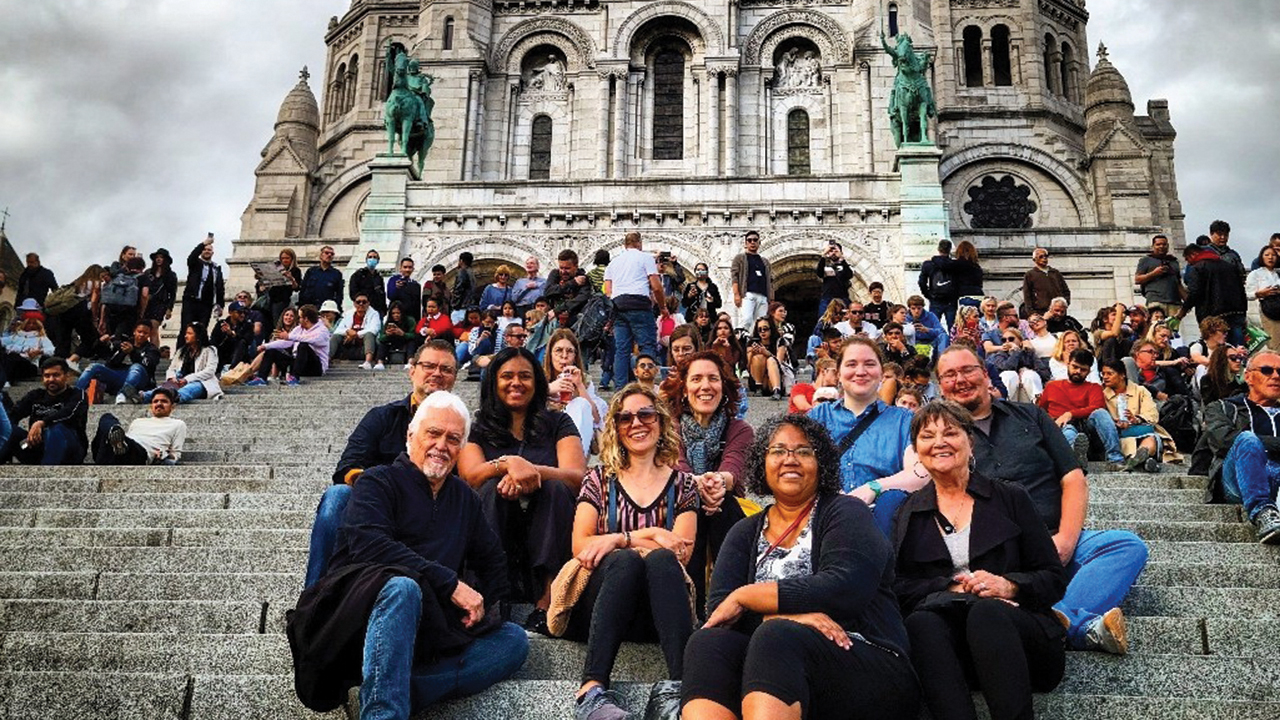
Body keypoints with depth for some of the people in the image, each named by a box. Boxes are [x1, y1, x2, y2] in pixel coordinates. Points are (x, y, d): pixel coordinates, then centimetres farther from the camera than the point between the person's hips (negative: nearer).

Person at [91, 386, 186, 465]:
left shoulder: (178, 425, 24)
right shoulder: (138, 421, 38)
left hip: (139, 453, -5)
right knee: (107, 418, -23)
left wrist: (162, 455, -9)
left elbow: (176, 454, 14)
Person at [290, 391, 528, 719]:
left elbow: (492, 559, 29)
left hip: (429, 626, 6)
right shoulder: (379, 482, 3)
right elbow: (369, 545, -16)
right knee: (403, 588, -37)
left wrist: (483, 605, 7)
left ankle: (402, 694, -33)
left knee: (514, 640, -15)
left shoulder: (463, 497, 22)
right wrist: (451, 583, -21)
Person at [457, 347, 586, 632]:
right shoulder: (478, 430, 16)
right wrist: (508, 464, -26)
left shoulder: (558, 424, 15)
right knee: (492, 489, -27)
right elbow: (470, 475, -5)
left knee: (555, 487, -27)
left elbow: (577, 477, -4)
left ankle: (547, 601, -39)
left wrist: (532, 470, -22)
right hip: (494, 534, 0)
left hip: (547, 531, 0)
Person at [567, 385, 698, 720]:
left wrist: (618, 539, -10)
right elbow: (580, 547, 1)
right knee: (624, 560, -34)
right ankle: (593, 689, -49)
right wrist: (648, 535, -8)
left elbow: (681, 552, -1)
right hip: (601, 600, 0)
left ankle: (680, 684, -51)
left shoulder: (681, 484, 15)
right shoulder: (600, 479, 15)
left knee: (660, 559, -33)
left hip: (658, 609, 0)